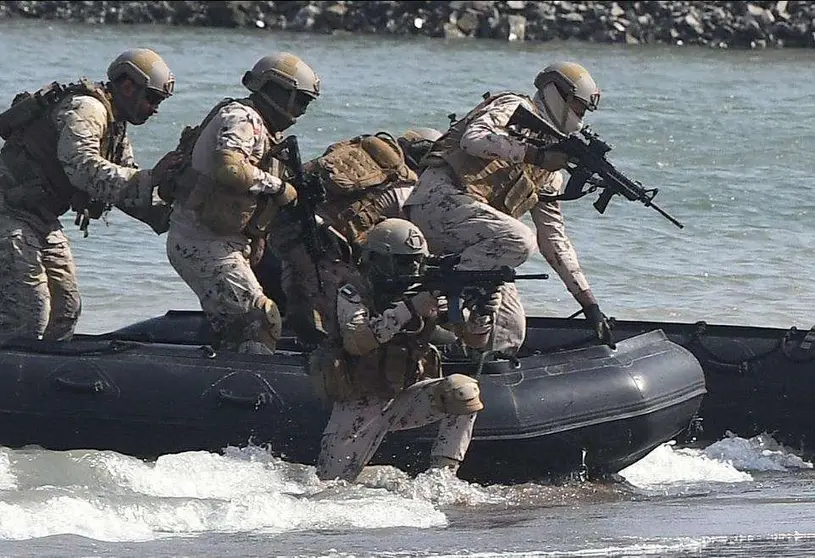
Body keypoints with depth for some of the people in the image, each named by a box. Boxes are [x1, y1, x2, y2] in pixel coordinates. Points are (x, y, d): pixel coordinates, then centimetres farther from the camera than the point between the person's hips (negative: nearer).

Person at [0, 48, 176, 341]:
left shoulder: (114, 126, 15)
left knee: (65, 309, 10)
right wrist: (149, 179, -35)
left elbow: (124, 184, 14)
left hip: (41, 218, 11)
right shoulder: (85, 110, -18)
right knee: (29, 311, -17)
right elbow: (84, 168, -33)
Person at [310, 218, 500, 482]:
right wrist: (409, 309, -39)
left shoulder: (427, 293, -2)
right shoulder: (352, 295, -13)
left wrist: (482, 313, -28)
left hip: (405, 398, 3)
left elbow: (475, 338, -4)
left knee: (464, 390, -24)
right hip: (358, 407, -3)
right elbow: (356, 341, -33)